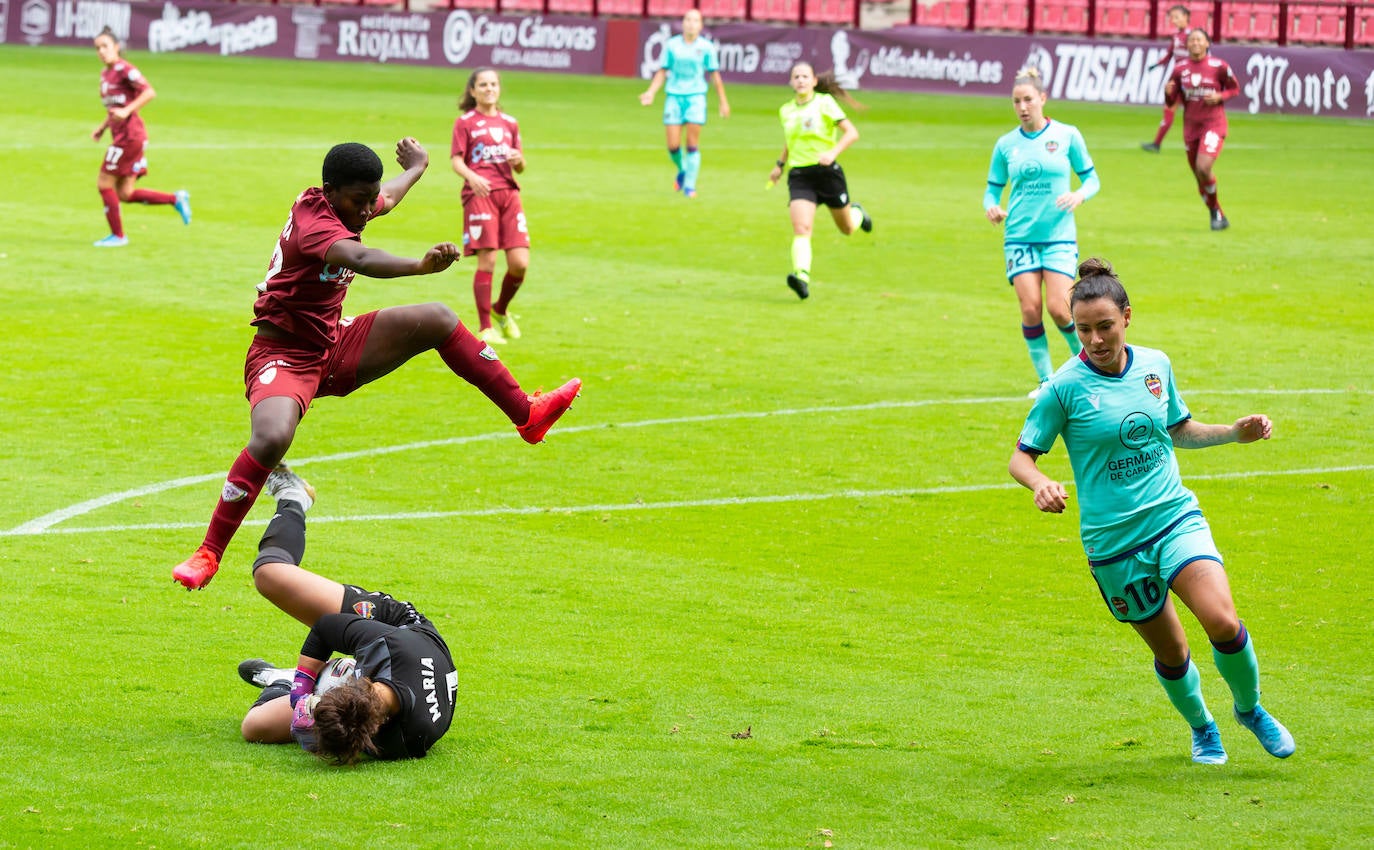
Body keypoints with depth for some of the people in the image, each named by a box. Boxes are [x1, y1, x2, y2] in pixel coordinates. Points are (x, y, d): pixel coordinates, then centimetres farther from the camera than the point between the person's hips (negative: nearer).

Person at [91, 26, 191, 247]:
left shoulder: (124, 70, -11)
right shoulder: (106, 74, 16)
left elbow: (149, 92, -21)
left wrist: (126, 111, -27)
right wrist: (102, 128, 17)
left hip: (130, 135, -9)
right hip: (120, 136, 9)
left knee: (104, 183, -3)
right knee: (125, 194, 7)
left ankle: (118, 235, 8)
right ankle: (176, 199, 13)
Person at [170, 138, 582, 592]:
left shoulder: (346, 204, 3)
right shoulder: (312, 216, -25)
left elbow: (388, 196, 31)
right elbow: (358, 259, -48)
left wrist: (416, 168, 48)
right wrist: (420, 265, -64)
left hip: (335, 348, 9)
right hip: (282, 356, -9)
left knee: (437, 320, 4)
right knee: (271, 437, -36)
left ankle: (527, 414, 15)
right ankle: (207, 556, -25)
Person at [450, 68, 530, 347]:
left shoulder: (509, 123, 19)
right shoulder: (465, 122, 6)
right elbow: (456, 161, -4)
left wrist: (519, 161, -3)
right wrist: (472, 177, -24)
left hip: (509, 192, 4)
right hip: (479, 194, -4)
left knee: (520, 263, -5)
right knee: (487, 261, -10)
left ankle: (501, 310, 22)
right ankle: (485, 327, 2)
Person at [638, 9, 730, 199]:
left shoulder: (706, 47, 1)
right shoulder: (671, 45, 3)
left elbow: (715, 75, 7)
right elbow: (662, 71, 11)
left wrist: (723, 102, 8)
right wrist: (650, 93, 0)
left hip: (696, 97, -1)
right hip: (674, 96, 1)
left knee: (693, 144, -8)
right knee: (673, 145, -4)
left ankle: (689, 186, 1)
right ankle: (682, 171, 27)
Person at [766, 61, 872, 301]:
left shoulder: (825, 103, -6)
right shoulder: (786, 111, 9)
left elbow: (852, 133, -9)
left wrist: (833, 153, -23)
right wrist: (780, 165, 24)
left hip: (827, 171, -2)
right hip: (799, 176, 2)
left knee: (847, 228, 16)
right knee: (801, 229, -21)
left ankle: (858, 214, 52)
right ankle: (802, 277, -35)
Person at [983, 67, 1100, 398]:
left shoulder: (1067, 136, 1)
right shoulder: (1006, 145, 6)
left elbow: (1091, 178, 7)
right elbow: (993, 188, 12)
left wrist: (1080, 195, -15)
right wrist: (991, 207, -11)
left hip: (1059, 237, -2)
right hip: (1019, 237, 2)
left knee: (1058, 308, -13)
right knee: (1030, 308, -9)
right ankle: (1046, 379, 6)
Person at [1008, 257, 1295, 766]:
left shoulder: (1155, 365, 3)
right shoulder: (1065, 387, -9)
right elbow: (1021, 456, -4)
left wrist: (1234, 433, 6)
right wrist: (1041, 485, -25)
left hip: (1175, 518, 2)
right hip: (1113, 543, -2)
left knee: (1222, 622, -20)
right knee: (1170, 652, 7)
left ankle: (1251, 710, 8)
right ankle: (1201, 728, 37)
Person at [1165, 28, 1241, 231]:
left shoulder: (1219, 66, -6)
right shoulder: (1180, 69, 3)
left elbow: (1235, 88, 6)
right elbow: (1171, 101, 7)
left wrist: (1220, 97, -13)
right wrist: (1168, 92, -16)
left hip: (1214, 124, -4)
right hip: (1191, 126, 4)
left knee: (1203, 168, -23)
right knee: (1198, 176, 8)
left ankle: (1215, 211, 1)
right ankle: (1218, 216, 27)